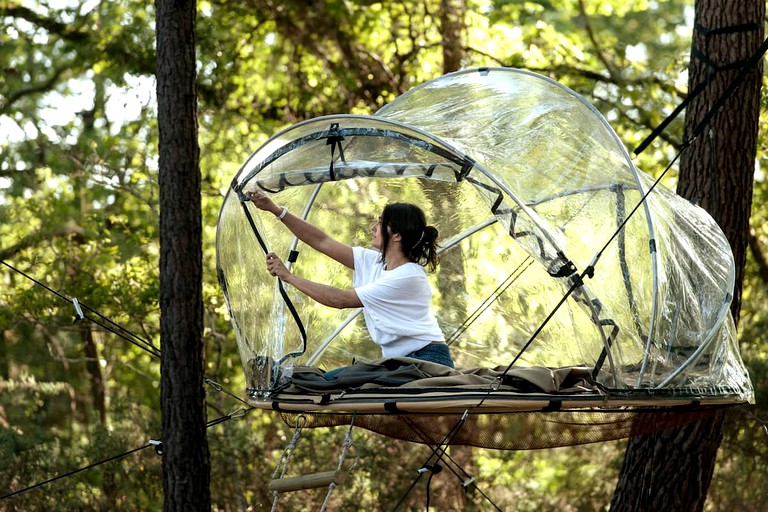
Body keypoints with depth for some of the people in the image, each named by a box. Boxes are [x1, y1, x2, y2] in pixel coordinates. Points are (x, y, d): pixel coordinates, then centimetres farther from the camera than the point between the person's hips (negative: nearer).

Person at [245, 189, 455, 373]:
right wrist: (275, 210, 7)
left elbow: (341, 300, -16)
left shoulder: (409, 276, -19)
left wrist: (289, 277, -9)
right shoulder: (373, 262, 6)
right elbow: (322, 242, 10)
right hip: (396, 362, 9)